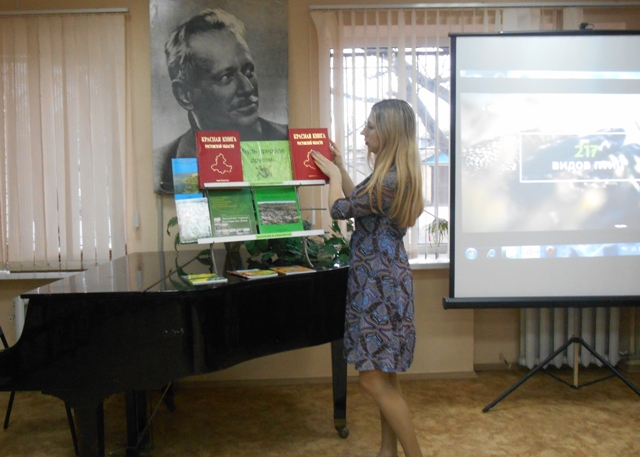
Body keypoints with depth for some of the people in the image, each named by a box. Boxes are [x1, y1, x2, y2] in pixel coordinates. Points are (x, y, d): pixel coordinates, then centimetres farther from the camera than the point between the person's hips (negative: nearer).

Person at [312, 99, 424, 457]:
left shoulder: (391, 181, -22)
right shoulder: (395, 173, 9)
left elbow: (341, 208, -13)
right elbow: (358, 200, 21)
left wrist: (333, 174, 5)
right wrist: (340, 167, 25)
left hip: (380, 283, -10)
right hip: (380, 279, 10)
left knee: (374, 380, -6)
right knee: (384, 375, 17)